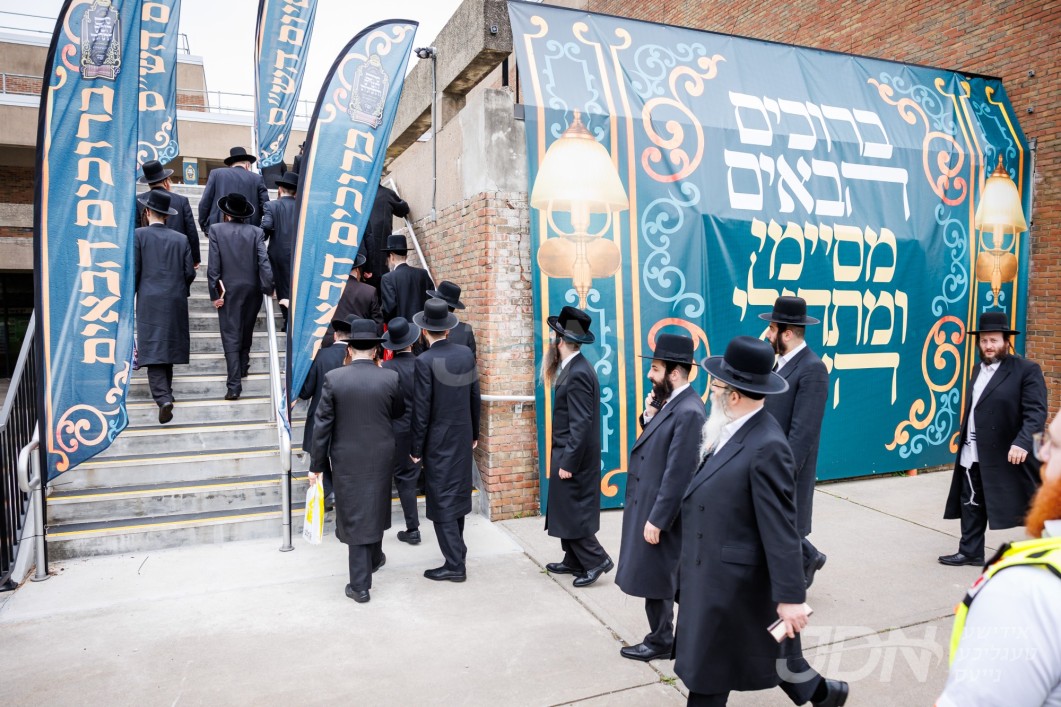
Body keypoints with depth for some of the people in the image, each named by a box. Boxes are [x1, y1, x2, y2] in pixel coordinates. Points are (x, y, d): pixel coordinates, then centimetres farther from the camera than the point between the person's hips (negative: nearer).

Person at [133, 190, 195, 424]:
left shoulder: (139, 235, -4)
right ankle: (166, 391, 29)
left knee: (153, 350, -4)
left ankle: (163, 398, -19)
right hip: (176, 302, 3)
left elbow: (133, 270, -7)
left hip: (149, 302, -3)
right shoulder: (181, 239, 4)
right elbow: (189, 273, 3)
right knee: (169, 346, 17)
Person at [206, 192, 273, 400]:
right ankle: (243, 366, 38)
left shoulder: (216, 230, -4)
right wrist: (268, 288, -6)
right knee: (246, 331, 21)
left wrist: (215, 293, -4)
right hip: (252, 289, 2)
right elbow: (263, 261, -10)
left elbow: (213, 265, -7)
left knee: (231, 336, -1)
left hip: (228, 290, -2)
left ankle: (234, 385, -7)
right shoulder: (256, 232, -2)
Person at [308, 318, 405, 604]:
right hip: (381, 457, 2)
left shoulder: (334, 378, -12)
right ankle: (374, 557, 44)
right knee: (376, 508, 22)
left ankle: (360, 585, 10)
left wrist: (316, 465, -1)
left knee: (354, 515, 5)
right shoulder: (390, 378, -9)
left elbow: (322, 424, -9)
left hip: (347, 460, -2)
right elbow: (399, 412, 7)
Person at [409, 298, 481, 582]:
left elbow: (421, 410, -16)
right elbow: (475, 397, 6)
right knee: (457, 494, 19)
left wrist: (416, 448, -7)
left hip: (438, 442, -6)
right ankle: (456, 550, 35)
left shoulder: (425, 361, -17)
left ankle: (455, 564, 6)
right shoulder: (466, 354, 0)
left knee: (442, 501, 2)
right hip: (463, 438, 6)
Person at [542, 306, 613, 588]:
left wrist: (567, 462, -21)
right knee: (567, 509, 16)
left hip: (573, 455, -10)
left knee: (570, 511, -1)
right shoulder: (575, 368, 8)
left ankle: (596, 559, 10)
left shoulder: (577, 374, -22)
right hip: (568, 452, 10)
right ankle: (574, 561, 27)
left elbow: (581, 424, -23)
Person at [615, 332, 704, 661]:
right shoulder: (669, 402, 6)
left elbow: (678, 472, -24)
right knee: (667, 577, 21)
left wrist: (657, 520, -21)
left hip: (660, 511, -9)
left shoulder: (688, 411, -23)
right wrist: (649, 417, -4)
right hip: (649, 504, 9)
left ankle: (660, 641, 26)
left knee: (654, 578, 7)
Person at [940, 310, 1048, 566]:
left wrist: (1022, 443, -29)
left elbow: (1036, 412, -17)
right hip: (971, 456, 7)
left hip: (1008, 455, -7)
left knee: (1029, 509, 6)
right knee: (971, 504, 15)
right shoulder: (978, 370, 13)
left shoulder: (1027, 370, -9)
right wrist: (964, 438, 14)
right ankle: (970, 552, 28)